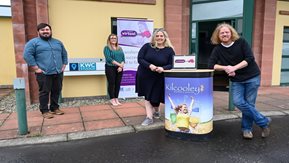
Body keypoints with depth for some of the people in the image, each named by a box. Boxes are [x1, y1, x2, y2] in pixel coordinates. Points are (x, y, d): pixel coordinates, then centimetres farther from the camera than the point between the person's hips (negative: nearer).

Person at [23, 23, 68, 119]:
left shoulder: (58, 42, 18)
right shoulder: (33, 42, 1)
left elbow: (64, 54, 24)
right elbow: (27, 55, -8)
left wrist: (64, 65, 11)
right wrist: (36, 68, -13)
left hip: (58, 72, 5)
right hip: (44, 74, -5)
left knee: (57, 91, 10)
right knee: (44, 92, 0)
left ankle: (55, 108, 24)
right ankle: (45, 111, 11)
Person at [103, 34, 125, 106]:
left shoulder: (120, 48, 16)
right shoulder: (107, 48, -1)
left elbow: (123, 58, 7)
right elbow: (108, 58, -14)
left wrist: (121, 66, -11)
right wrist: (119, 64, -18)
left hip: (119, 69, 5)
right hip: (110, 68, -5)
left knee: (118, 84, 7)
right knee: (111, 84, 0)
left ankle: (116, 99, 16)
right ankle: (112, 99, 9)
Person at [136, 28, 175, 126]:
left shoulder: (169, 50, -5)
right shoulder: (147, 46, -5)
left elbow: (171, 65, -6)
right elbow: (140, 59, -9)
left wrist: (163, 68, -27)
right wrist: (149, 65, -25)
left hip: (159, 78, -1)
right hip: (145, 76, 1)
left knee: (155, 97, 7)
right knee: (147, 97, 6)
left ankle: (157, 110, 41)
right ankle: (149, 117, 14)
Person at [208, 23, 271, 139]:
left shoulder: (241, 42, -6)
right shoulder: (217, 49, -1)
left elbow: (250, 58, -13)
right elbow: (211, 65, -8)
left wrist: (234, 68, -23)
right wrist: (225, 68, -22)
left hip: (252, 77, -2)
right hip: (236, 80, 2)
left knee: (249, 103, -1)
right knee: (238, 102, -13)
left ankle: (247, 129, 19)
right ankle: (264, 122, 5)